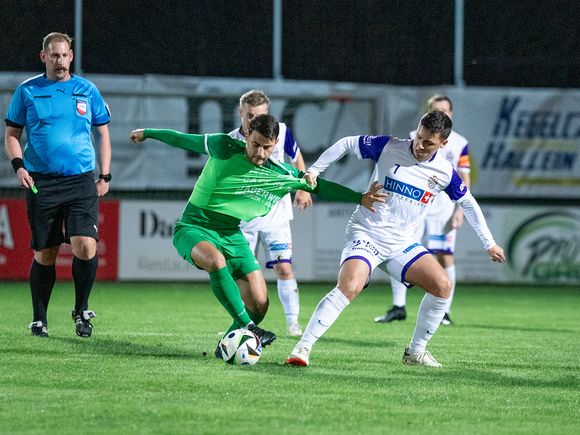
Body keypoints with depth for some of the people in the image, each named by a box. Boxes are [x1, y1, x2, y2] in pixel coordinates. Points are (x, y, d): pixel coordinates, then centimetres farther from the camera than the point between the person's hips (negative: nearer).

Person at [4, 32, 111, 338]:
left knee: (85, 245, -16)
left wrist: (104, 176, 9)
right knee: (45, 253, 1)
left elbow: (102, 134, 17)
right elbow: (12, 135, 10)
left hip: (81, 182, 0)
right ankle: (39, 320, 15)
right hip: (41, 183, 0)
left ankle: (81, 310, 4)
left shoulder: (87, 91, 10)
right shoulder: (27, 91, 6)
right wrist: (18, 165, -7)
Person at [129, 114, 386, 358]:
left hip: (231, 234, 5)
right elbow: (184, 140, 0)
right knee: (216, 260, -39)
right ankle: (247, 326, -29)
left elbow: (320, 187, 6)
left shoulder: (282, 175, -3)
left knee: (259, 304, -4)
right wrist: (148, 133, 11)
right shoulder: (225, 148, -14)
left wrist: (360, 198, 0)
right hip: (194, 228, -5)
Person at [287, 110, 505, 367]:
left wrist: (489, 243, 18)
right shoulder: (388, 148, -10)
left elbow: (468, 204, 14)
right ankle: (303, 347, -22)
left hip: (402, 244, 4)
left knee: (442, 286, -10)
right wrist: (313, 171, -1)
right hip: (366, 234, -4)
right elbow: (346, 144, 3)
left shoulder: (445, 173, -2)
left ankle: (415, 353, 6)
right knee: (349, 287, -28)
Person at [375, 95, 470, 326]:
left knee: (445, 257, -4)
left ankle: (444, 311, 5)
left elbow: (464, 179, 8)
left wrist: (460, 209, -2)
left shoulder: (459, 143, 6)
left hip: (444, 209, -1)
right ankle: (398, 307, -3)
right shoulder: (415, 138, 7)